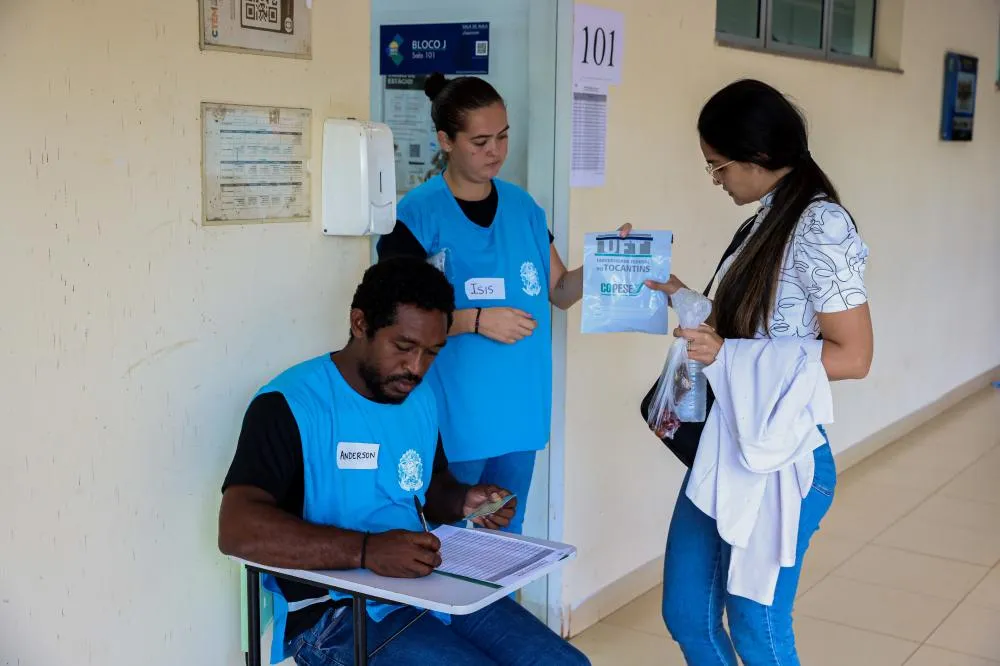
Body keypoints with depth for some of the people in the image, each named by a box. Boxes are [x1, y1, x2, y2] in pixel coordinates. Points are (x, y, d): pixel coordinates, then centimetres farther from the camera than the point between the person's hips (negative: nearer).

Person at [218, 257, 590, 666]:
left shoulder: (420, 399, 10)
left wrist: (463, 502, 2)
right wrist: (366, 550, -35)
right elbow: (238, 529, -26)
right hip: (336, 612, -7)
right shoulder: (289, 405, -14)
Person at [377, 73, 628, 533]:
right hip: (453, 417, -5)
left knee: (506, 535, 17)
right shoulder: (418, 214, -10)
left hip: (519, 411, 5)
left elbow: (560, 291, 11)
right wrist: (476, 320, -20)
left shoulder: (522, 207, 7)